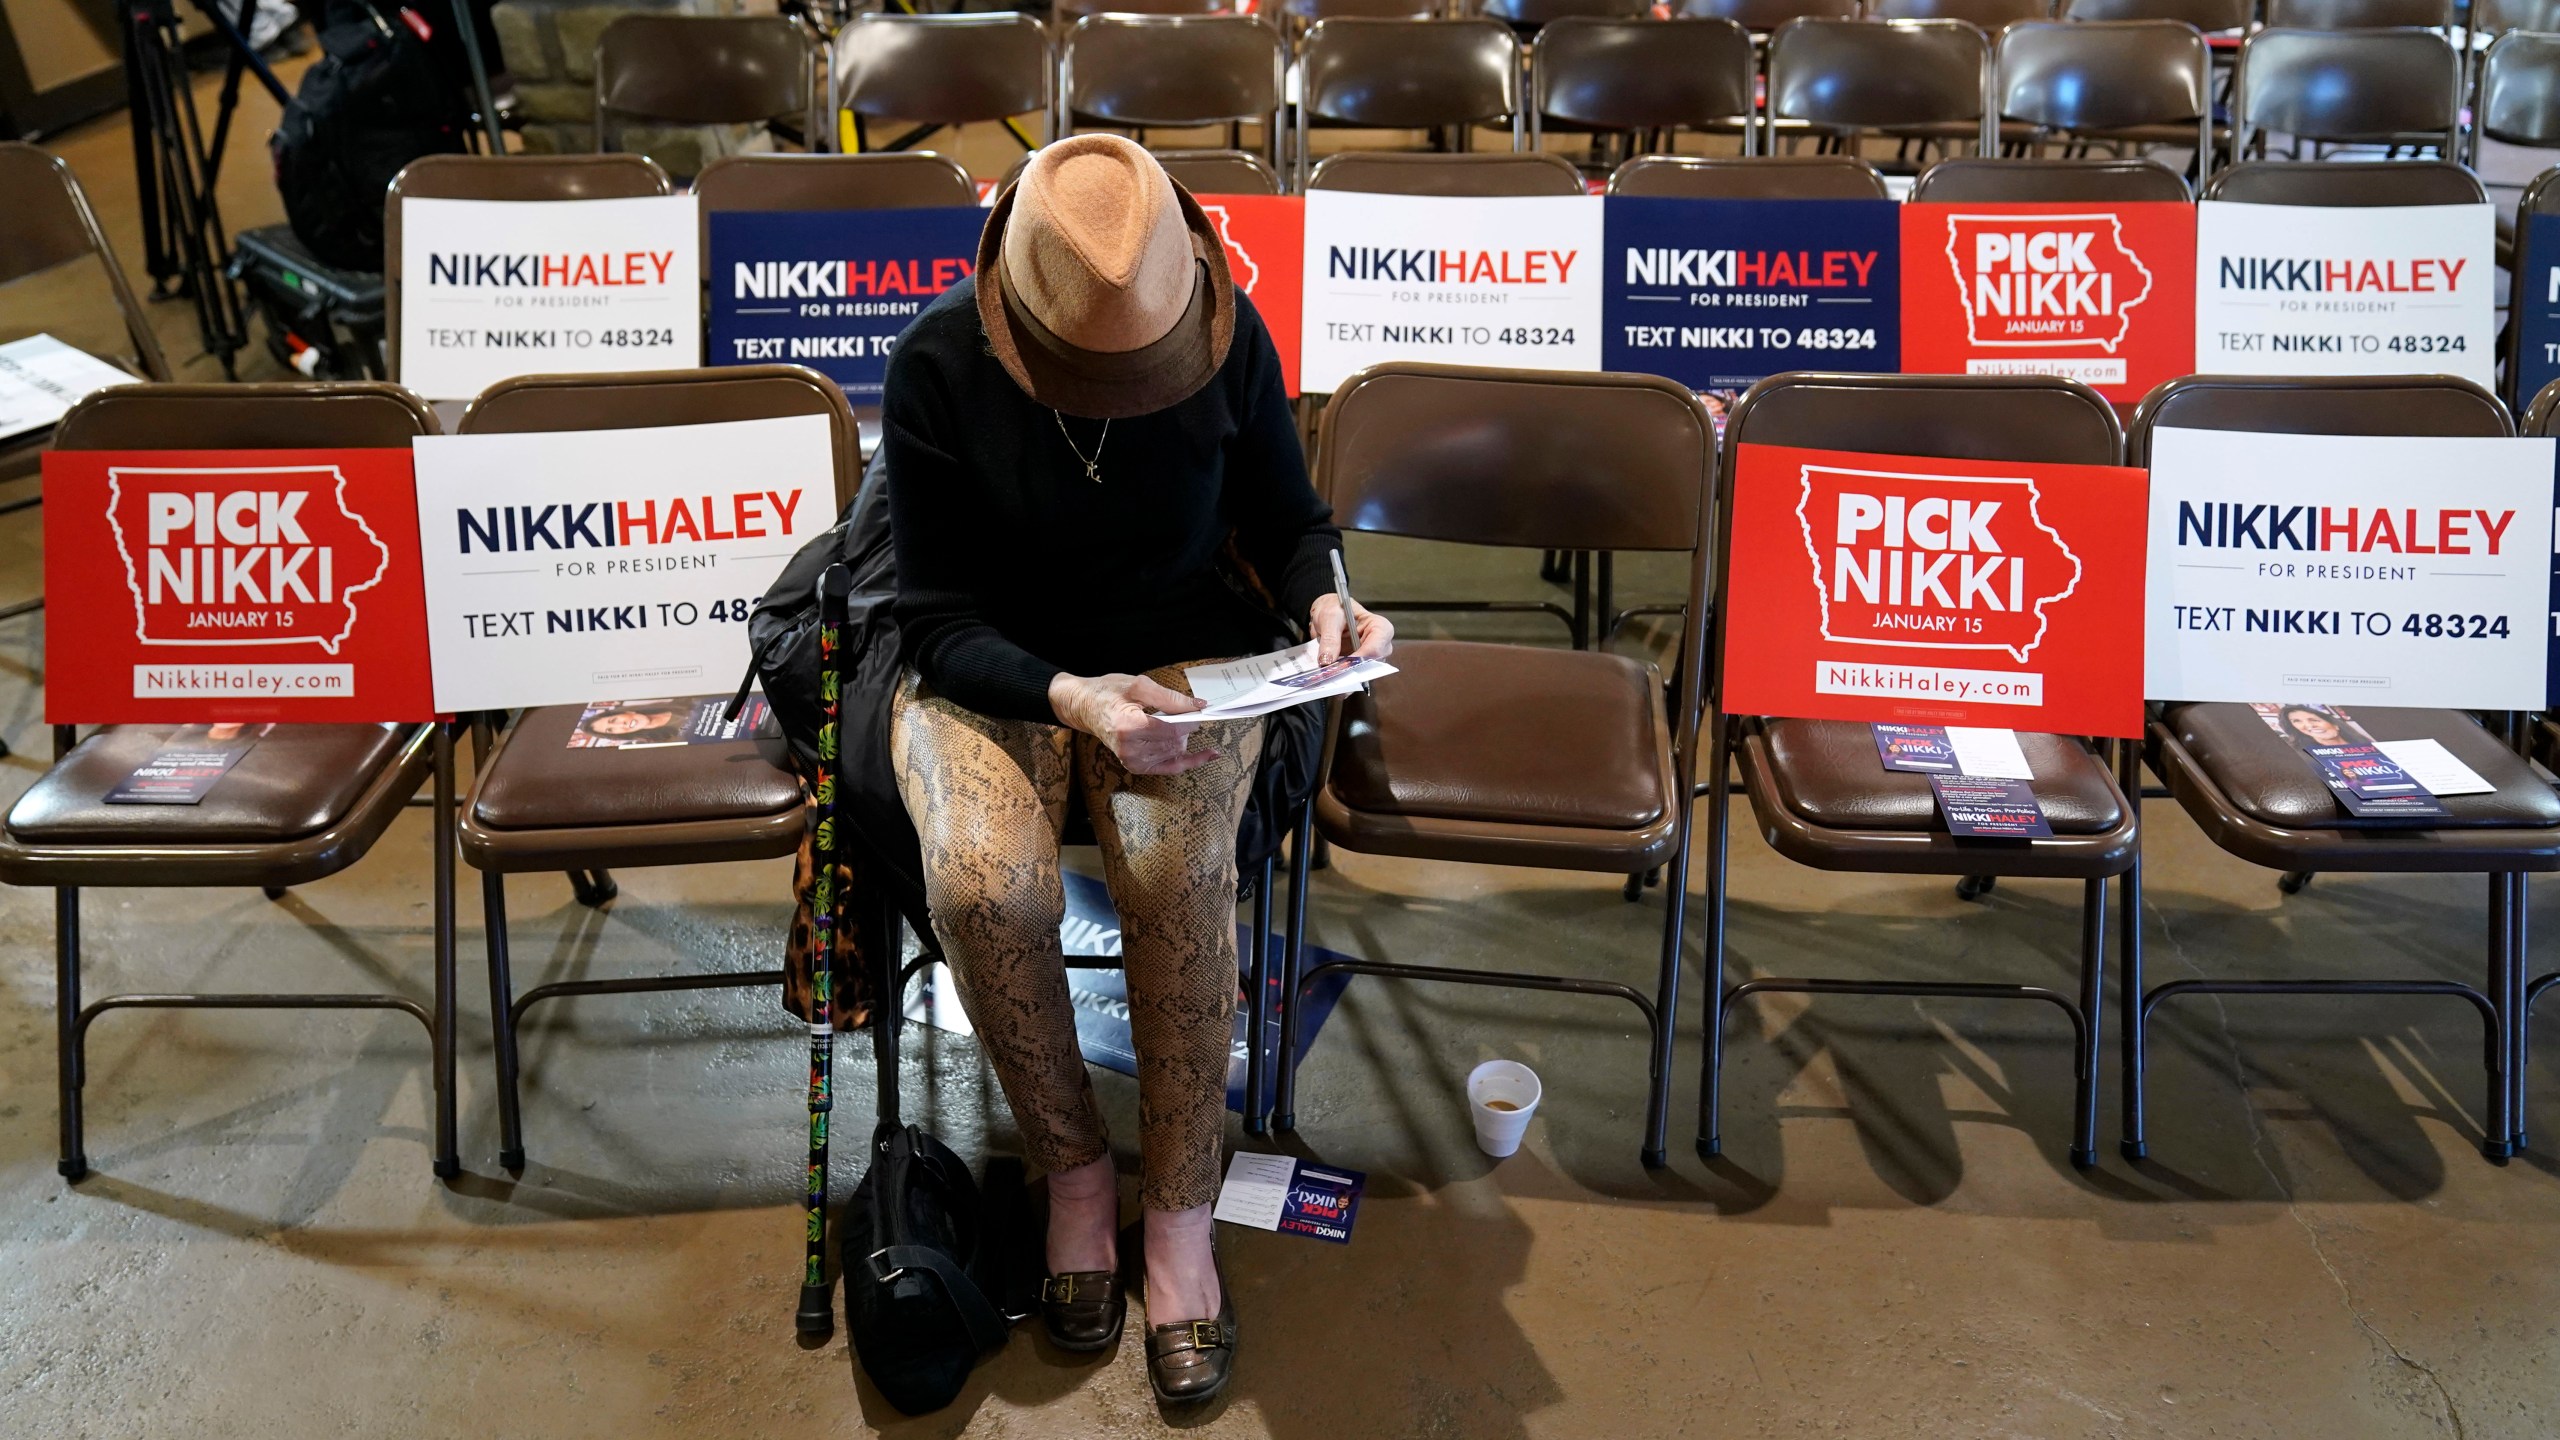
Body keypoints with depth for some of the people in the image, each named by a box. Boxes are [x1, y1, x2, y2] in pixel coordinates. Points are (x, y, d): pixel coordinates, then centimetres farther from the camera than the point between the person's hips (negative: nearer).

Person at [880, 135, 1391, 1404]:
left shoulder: (1229, 339, -11)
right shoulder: (939, 367, -16)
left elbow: (1288, 522, 6)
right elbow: (939, 620, -13)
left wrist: (1325, 601, -17)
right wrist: (1067, 696, -32)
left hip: (1186, 656, 1)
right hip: (990, 672, 0)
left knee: (1176, 866, -30)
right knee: (982, 881, -30)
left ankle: (1178, 1208, -10)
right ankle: (1072, 1168, -3)